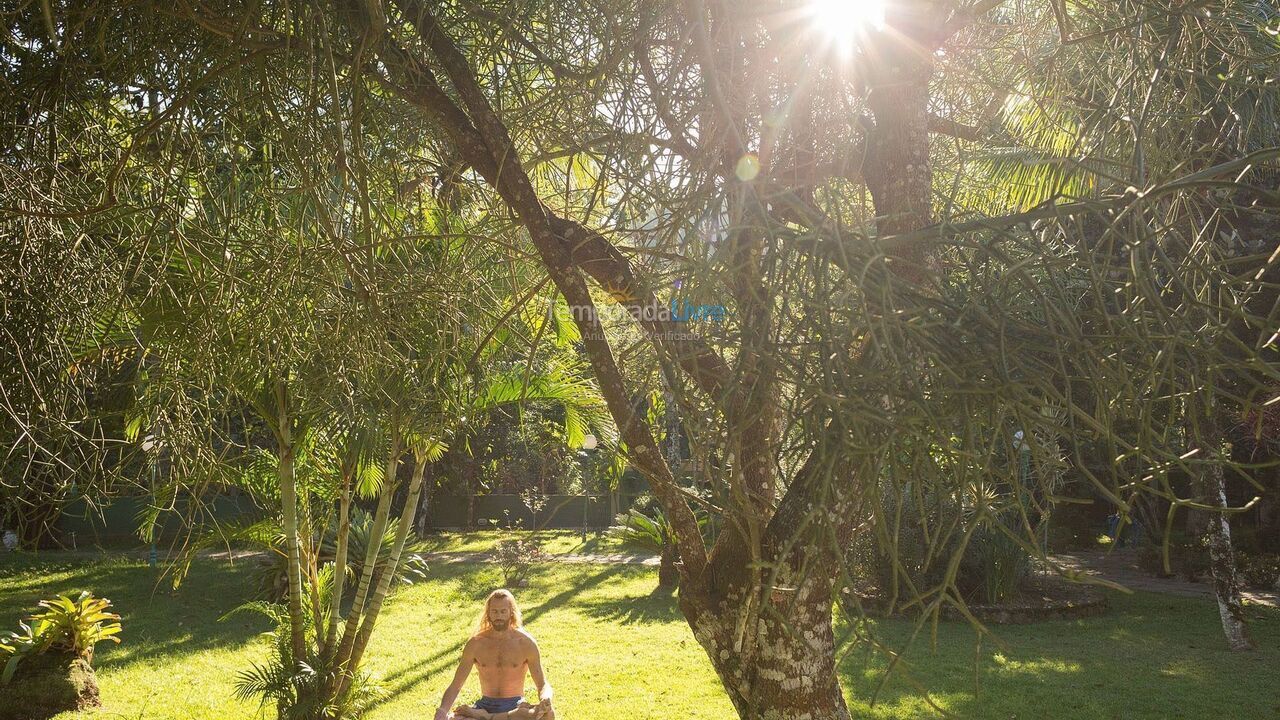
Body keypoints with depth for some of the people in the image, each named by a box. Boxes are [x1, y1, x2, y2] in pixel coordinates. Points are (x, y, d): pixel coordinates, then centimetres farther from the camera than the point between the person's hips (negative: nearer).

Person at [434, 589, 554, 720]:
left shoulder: (526, 643, -6)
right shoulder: (475, 643, -3)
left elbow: (543, 685, -5)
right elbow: (456, 685, -2)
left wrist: (545, 701, -30)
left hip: (515, 707, 0)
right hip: (486, 706, 0)